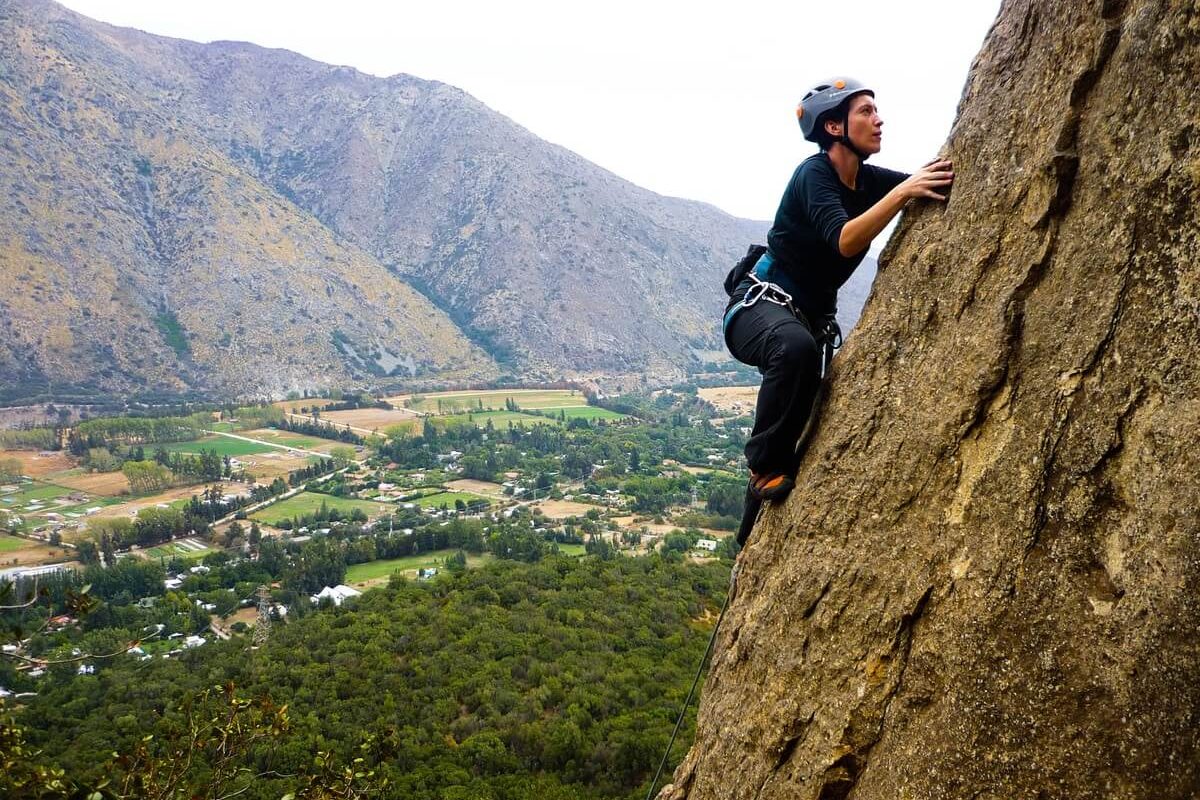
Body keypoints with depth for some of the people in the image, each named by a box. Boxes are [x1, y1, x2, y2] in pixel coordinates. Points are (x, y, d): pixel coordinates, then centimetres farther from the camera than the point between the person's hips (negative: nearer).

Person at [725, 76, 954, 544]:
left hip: (814, 316, 9)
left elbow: (938, 184, -2)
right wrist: (902, 193, -37)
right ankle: (767, 470, -22)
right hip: (760, 306, -8)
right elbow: (844, 241, -30)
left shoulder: (868, 180, 8)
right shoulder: (814, 173, -14)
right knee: (796, 346, -41)